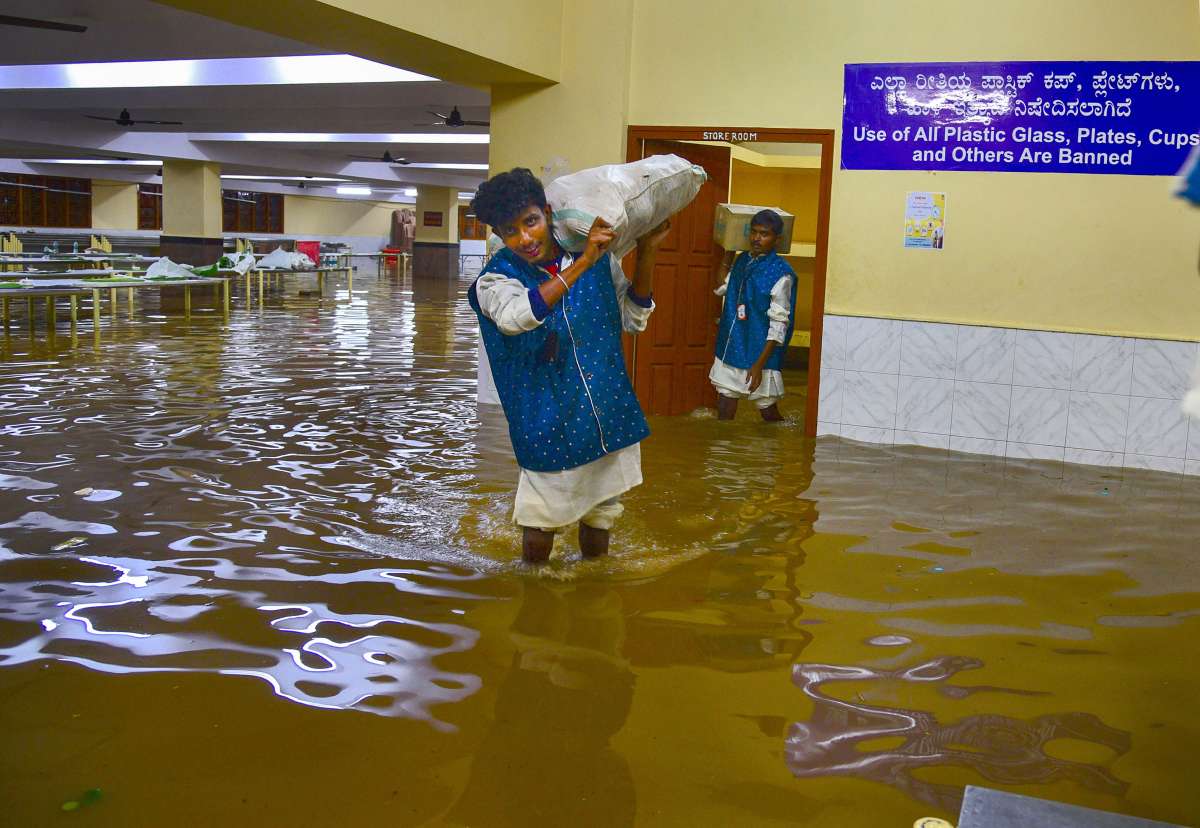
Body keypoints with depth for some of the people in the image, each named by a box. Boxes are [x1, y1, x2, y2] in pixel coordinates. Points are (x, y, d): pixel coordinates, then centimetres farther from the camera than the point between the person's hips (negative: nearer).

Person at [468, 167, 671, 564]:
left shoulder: (599, 257, -2)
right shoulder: (497, 278, -12)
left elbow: (632, 319, 7)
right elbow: (517, 315, -35)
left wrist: (646, 253, -4)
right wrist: (583, 262, -37)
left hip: (610, 414, 4)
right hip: (550, 423, -3)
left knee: (599, 515, 19)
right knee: (540, 524, 6)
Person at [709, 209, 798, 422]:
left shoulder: (781, 273, -15)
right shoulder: (742, 260, 6)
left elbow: (779, 325, -16)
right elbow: (721, 288, 23)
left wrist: (760, 364, -19)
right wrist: (728, 253, 14)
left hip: (759, 354, -6)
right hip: (730, 349, 6)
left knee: (768, 412, 7)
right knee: (724, 409, 10)